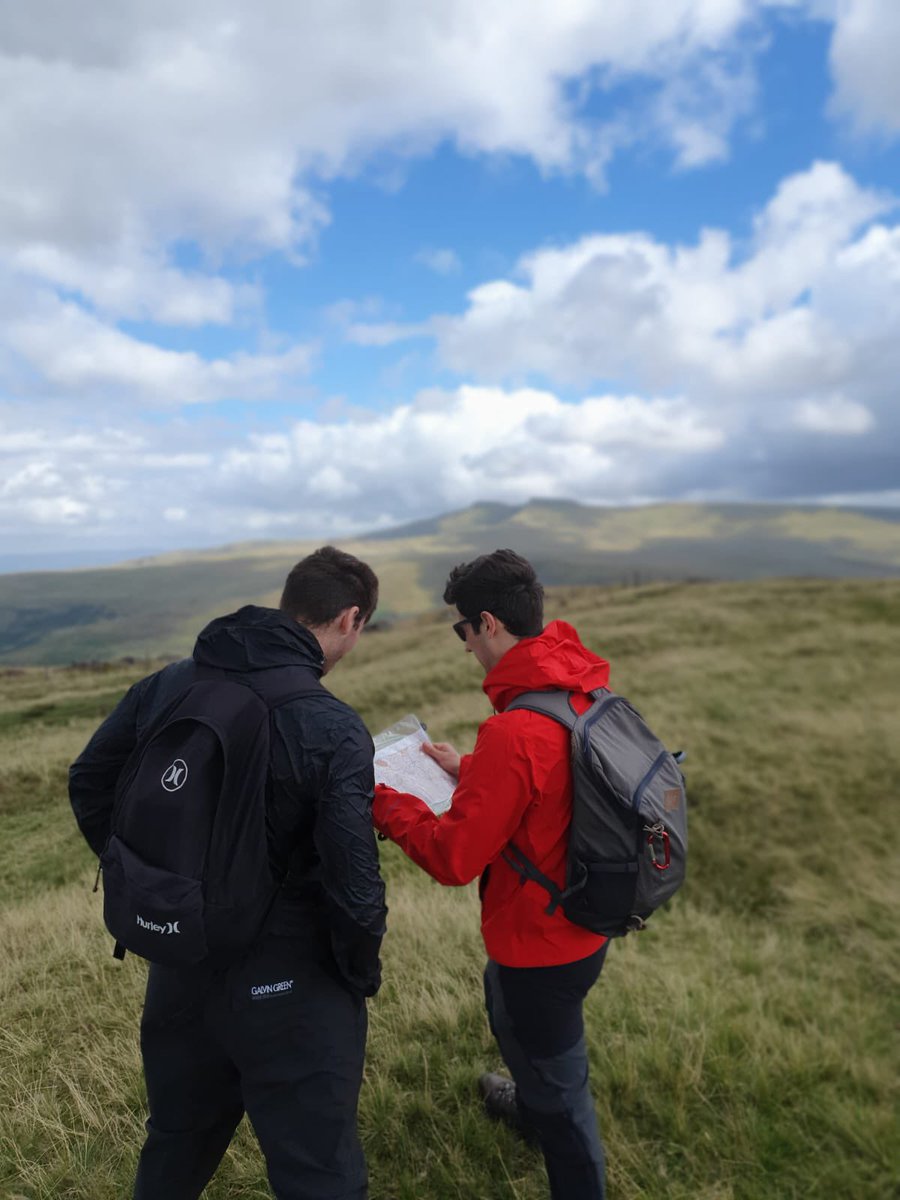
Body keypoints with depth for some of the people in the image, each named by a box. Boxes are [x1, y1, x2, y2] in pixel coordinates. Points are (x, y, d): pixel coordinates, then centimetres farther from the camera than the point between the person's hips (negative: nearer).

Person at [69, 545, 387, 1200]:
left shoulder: (168, 684, -5)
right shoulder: (334, 729, -23)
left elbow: (90, 784, 7)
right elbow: (354, 884, -23)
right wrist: (362, 974, -3)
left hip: (176, 966, 6)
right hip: (286, 985, -6)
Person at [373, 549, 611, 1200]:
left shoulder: (514, 732, -35)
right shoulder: (586, 692, -8)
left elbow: (452, 858, -26)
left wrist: (385, 802, -12)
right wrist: (471, 770, 10)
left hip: (542, 944, -9)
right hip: (582, 921, 9)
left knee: (560, 1089, 16)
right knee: (504, 1002, 36)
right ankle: (531, 1106, 64)